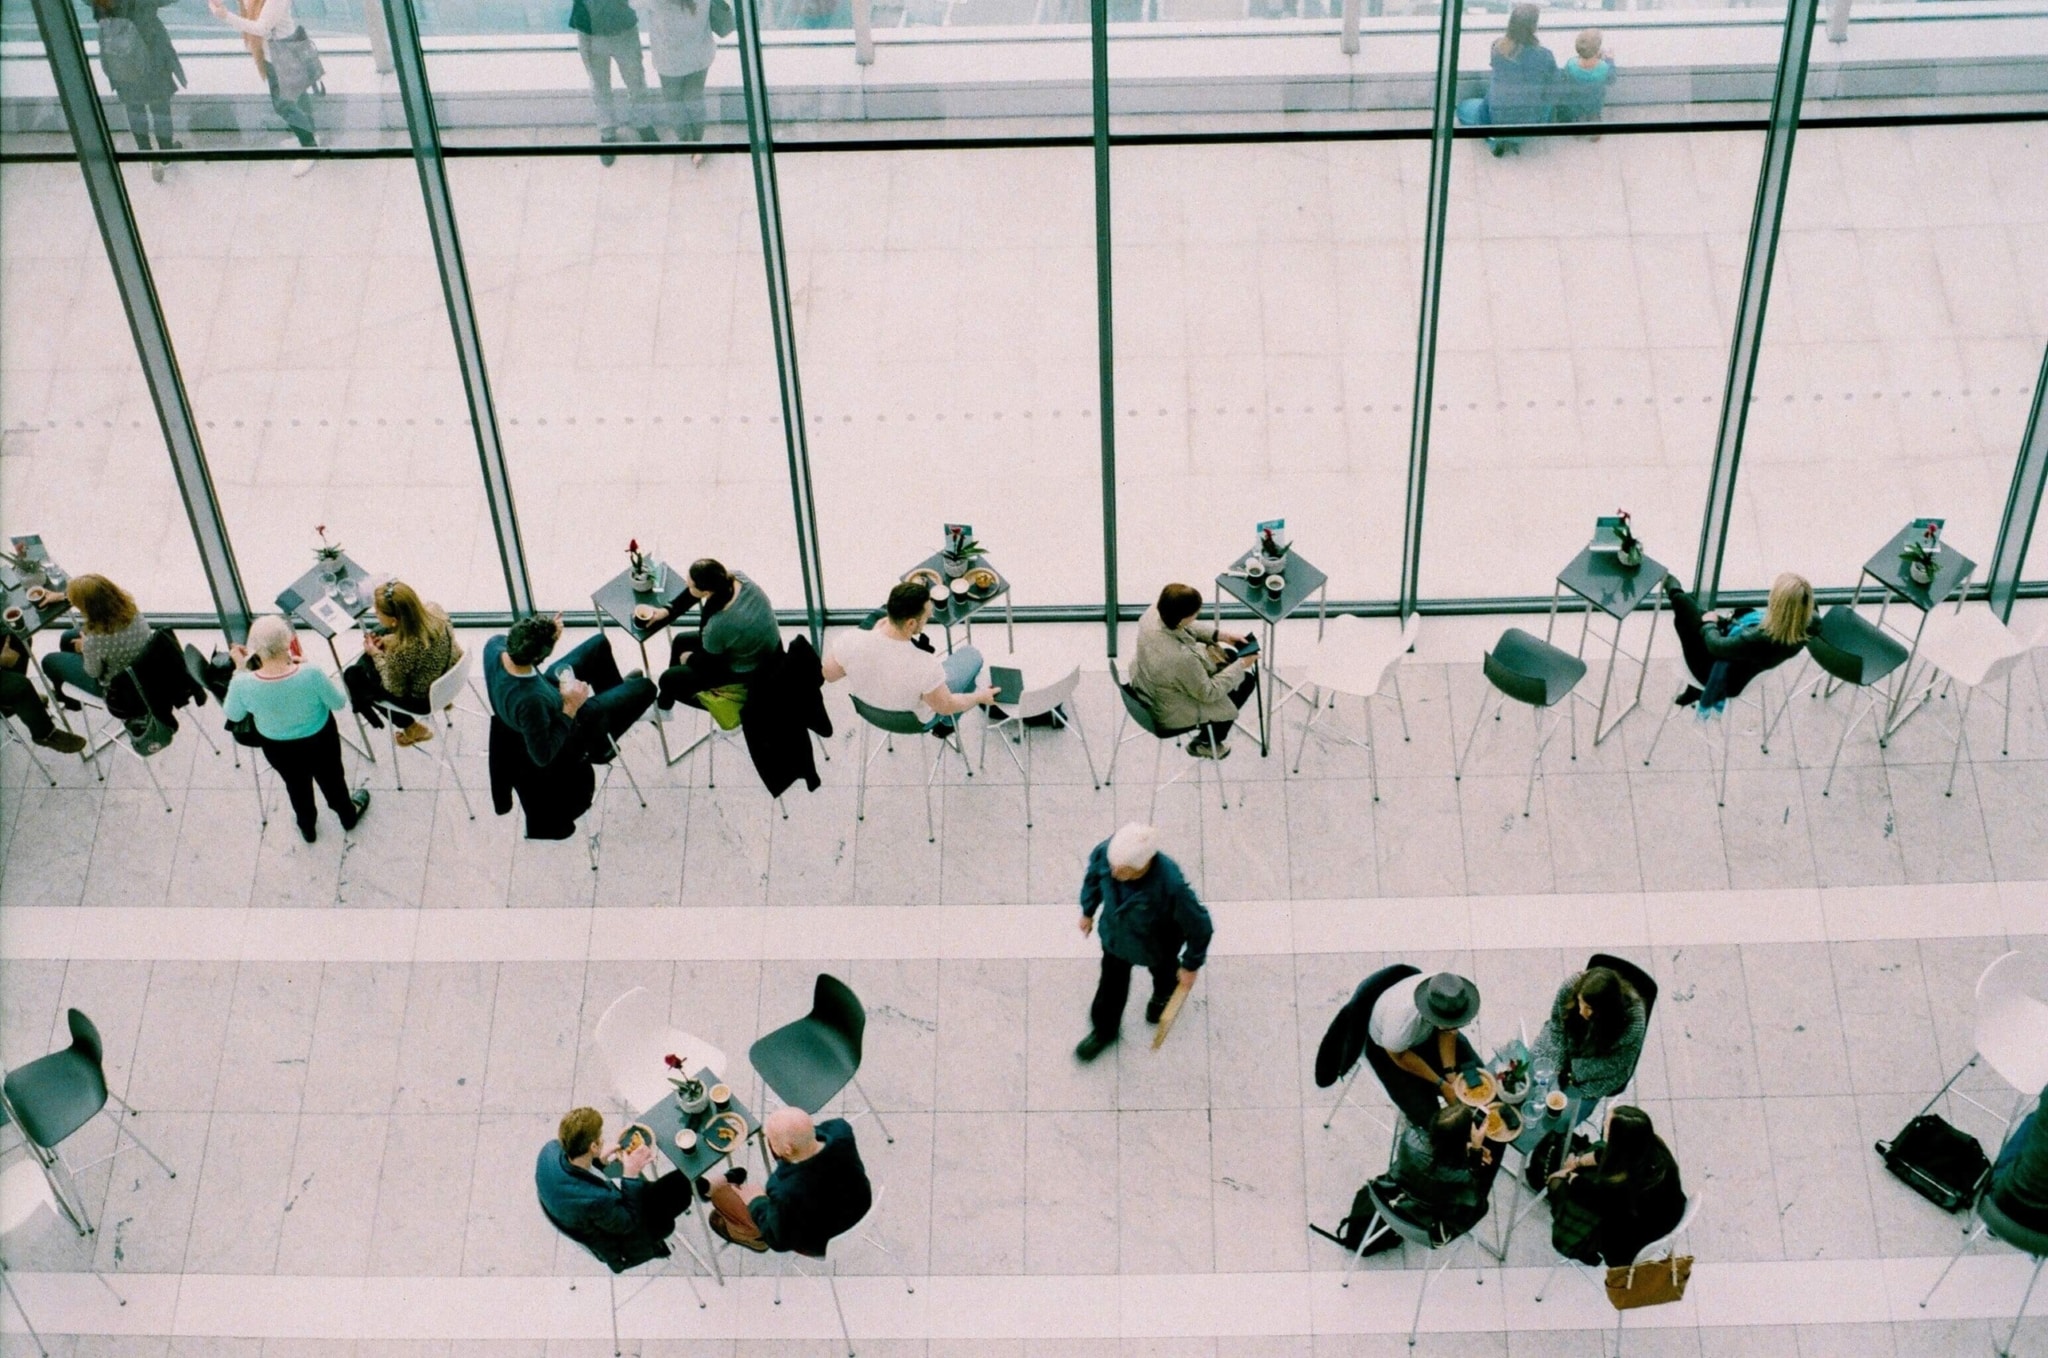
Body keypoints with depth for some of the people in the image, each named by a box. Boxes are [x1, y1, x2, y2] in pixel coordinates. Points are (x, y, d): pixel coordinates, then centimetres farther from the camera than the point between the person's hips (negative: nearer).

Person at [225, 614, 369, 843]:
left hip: (278, 748, 1)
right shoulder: (311, 675, -39)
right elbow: (339, 702, -19)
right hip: (320, 740, -1)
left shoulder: (242, 684, -34)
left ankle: (307, 828, 60)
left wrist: (239, 669, -8)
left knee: (296, 785, 33)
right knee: (331, 778, 31)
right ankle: (348, 816, 60)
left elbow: (233, 715, -10)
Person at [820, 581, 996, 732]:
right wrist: (979, 697, -1)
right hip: (915, 720, -3)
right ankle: (948, 723, 39)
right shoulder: (925, 667, -42)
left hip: (868, 707, 3)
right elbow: (945, 707, -21)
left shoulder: (850, 641, -33)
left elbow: (828, 675, -10)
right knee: (971, 655, 17)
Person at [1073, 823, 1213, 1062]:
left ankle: (1164, 994, 69)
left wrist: (1191, 965, -12)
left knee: (1162, 972, 32)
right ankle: (1104, 1030, 54)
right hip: (1115, 935, 3)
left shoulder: (1170, 886, -47)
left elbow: (1200, 926, -28)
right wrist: (1088, 911, 9)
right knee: (1111, 984, 24)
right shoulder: (1106, 851, -36)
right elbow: (1093, 875, -8)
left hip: (1156, 945, -2)